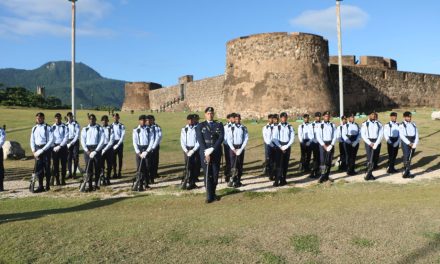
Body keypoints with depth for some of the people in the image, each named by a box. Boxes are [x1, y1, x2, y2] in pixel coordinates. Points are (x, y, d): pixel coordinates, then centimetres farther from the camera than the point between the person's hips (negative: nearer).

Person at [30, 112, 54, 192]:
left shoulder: (48, 128, -5)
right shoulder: (34, 128, 11)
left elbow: (51, 140, -11)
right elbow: (32, 141, 13)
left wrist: (42, 150, -15)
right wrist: (34, 151, 0)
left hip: (46, 149, -5)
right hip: (37, 150, 5)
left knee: (46, 168, 1)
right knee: (38, 168, 4)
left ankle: (47, 185, 12)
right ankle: (40, 186, 9)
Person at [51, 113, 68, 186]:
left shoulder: (65, 127, 1)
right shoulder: (52, 127, 5)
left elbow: (66, 138, -6)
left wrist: (60, 146, -13)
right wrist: (54, 147, -9)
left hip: (63, 147, -1)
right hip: (54, 147, 1)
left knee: (63, 164, 3)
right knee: (55, 164, 4)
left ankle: (63, 180, 11)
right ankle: (57, 180, 11)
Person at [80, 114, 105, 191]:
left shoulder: (99, 129, 2)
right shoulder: (85, 129, 8)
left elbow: (102, 141, -4)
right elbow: (82, 141, 4)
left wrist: (96, 151, -11)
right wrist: (87, 151, -7)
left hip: (97, 149, -1)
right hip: (87, 149, 1)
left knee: (97, 168, 4)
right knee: (88, 169, 1)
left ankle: (96, 185, 15)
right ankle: (90, 186, 5)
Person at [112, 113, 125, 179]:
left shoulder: (122, 126, -1)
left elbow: (123, 136, -6)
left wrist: (118, 144, -12)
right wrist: (112, 144, -7)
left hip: (120, 143, -1)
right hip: (113, 143, 1)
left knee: (120, 158, 2)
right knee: (113, 158, 2)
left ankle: (119, 173, 9)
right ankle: (114, 173, 8)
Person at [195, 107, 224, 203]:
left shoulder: (219, 125, 7)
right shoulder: (200, 126, 5)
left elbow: (221, 138, -4)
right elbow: (200, 140, -4)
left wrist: (212, 150, -14)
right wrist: (206, 153, -15)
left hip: (216, 153, 2)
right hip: (205, 153, -1)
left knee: (215, 174, 6)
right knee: (207, 174, -2)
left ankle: (213, 193, 22)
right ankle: (209, 196, 2)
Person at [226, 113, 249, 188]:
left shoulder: (244, 128, 1)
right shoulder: (231, 128, -1)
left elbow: (246, 138, -1)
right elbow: (229, 139, -3)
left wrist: (241, 149, -8)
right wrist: (233, 149, -9)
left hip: (241, 148, 1)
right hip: (233, 148, -1)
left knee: (240, 165, 5)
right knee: (233, 165, -5)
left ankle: (238, 181, 14)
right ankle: (234, 180, 1)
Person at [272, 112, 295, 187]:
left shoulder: (290, 127, 3)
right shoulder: (277, 127, 0)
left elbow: (292, 138, -2)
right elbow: (274, 139, -4)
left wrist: (286, 146, -11)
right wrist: (280, 147, -11)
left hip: (287, 147, 2)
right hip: (279, 147, -2)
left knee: (285, 164, 7)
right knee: (279, 164, -6)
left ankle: (283, 180, 16)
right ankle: (277, 180, -6)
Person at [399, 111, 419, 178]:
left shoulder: (413, 124, 12)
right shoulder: (401, 125, -3)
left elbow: (416, 134, 7)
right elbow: (402, 135, -11)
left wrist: (415, 143, -5)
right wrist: (409, 143, -16)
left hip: (413, 143, 5)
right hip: (405, 143, -5)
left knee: (410, 158, 8)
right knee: (406, 157, -10)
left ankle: (408, 172, 14)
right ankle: (405, 172, -3)